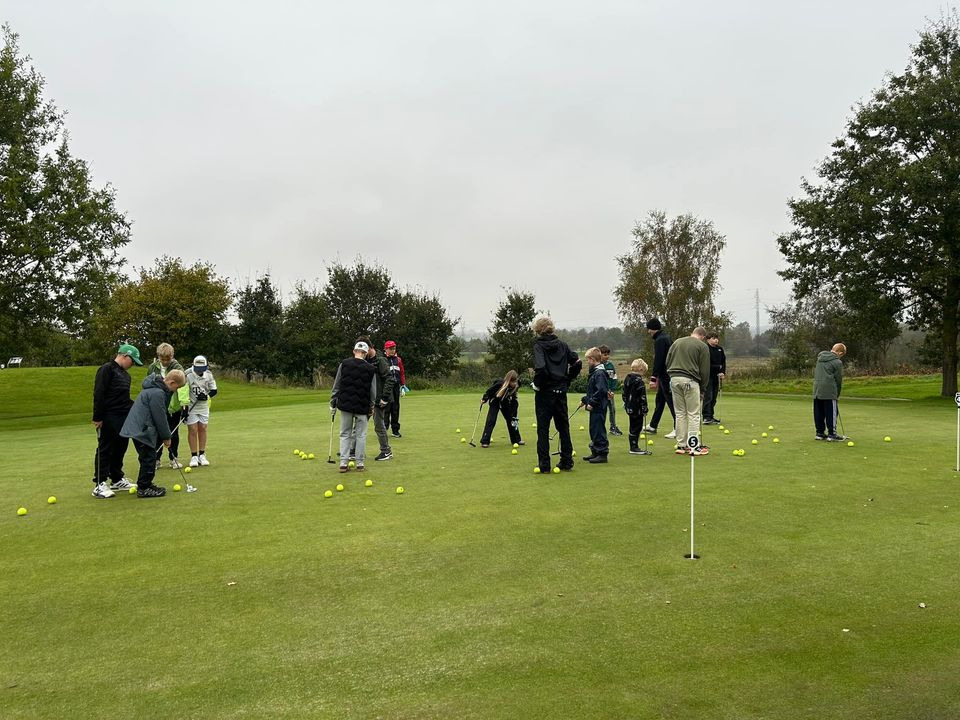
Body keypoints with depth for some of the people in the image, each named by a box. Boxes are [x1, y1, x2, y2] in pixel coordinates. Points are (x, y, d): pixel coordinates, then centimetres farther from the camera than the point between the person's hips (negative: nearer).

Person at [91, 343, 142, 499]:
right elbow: (98, 395, -16)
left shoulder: (125, 374, 18)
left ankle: (117, 480, 24)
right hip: (109, 418, -9)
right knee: (105, 450, -4)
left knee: (120, 449, 13)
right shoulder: (107, 369, -10)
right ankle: (99, 485, 1)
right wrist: (97, 417, -19)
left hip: (123, 418, 9)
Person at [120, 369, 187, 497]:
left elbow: (161, 414, 17)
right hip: (142, 430, -10)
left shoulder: (156, 387, 12)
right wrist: (166, 437, -7)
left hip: (139, 428, 10)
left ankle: (146, 484, 26)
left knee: (148, 458, 17)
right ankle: (143, 488, 2)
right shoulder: (157, 393, -22)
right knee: (148, 459, -4)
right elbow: (160, 418, -18)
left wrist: (164, 436, 15)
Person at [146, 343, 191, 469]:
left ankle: (173, 458, 21)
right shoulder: (152, 368, 2)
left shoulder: (177, 368, -11)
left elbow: (183, 386, -24)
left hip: (174, 407, -2)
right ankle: (156, 459, 16)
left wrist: (185, 404, -36)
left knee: (174, 435, 7)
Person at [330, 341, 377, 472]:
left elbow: (336, 386, 2)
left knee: (345, 434, 9)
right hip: (362, 407, -1)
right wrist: (371, 407, 14)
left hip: (345, 404, 1)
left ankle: (343, 463, 4)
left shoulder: (344, 364, -1)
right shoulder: (370, 369, -2)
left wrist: (333, 402, 11)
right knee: (361, 435, 7)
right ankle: (359, 463, 9)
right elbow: (373, 391, 3)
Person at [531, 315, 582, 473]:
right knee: (563, 427, 13)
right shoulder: (562, 344, 6)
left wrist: (537, 383, -11)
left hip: (544, 393, -5)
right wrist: (567, 380, 12)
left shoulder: (538, 345, -10)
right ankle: (567, 462, 19)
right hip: (561, 392, 5)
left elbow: (540, 367, -26)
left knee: (543, 428, 2)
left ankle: (544, 465, 3)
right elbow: (577, 363, 5)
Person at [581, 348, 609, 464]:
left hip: (599, 408, -10)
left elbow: (600, 391, -24)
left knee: (598, 430, -6)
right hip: (595, 407, 10)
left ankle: (602, 454, -1)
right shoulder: (595, 372, 15)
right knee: (594, 430, 15)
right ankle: (595, 452, 24)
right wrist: (585, 400, 21)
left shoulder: (600, 373, -17)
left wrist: (591, 403, -22)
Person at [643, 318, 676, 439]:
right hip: (667, 375, 10)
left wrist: (653, 378, -21)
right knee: (659, 399, 17)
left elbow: (658, 361, -21)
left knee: (671, 401, -7)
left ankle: (678, 429, -5)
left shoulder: (660, 340, -16)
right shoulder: (666, 337, 14)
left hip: (666, 375, -10)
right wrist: (656, 376, 24)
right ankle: (652, 426, 26)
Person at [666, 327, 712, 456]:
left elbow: (667, 362, 15)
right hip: (690, 380, -5)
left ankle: (681, 445, 12)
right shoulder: (702, 346, 2)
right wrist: (702, 388, 10)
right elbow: (705, 370, 1)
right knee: (693, 414, 0)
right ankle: (694, 446, -1)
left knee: (680, 413, 10)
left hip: (674, 379, 5)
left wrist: (673, 375, 16)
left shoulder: (677, 342, 18)